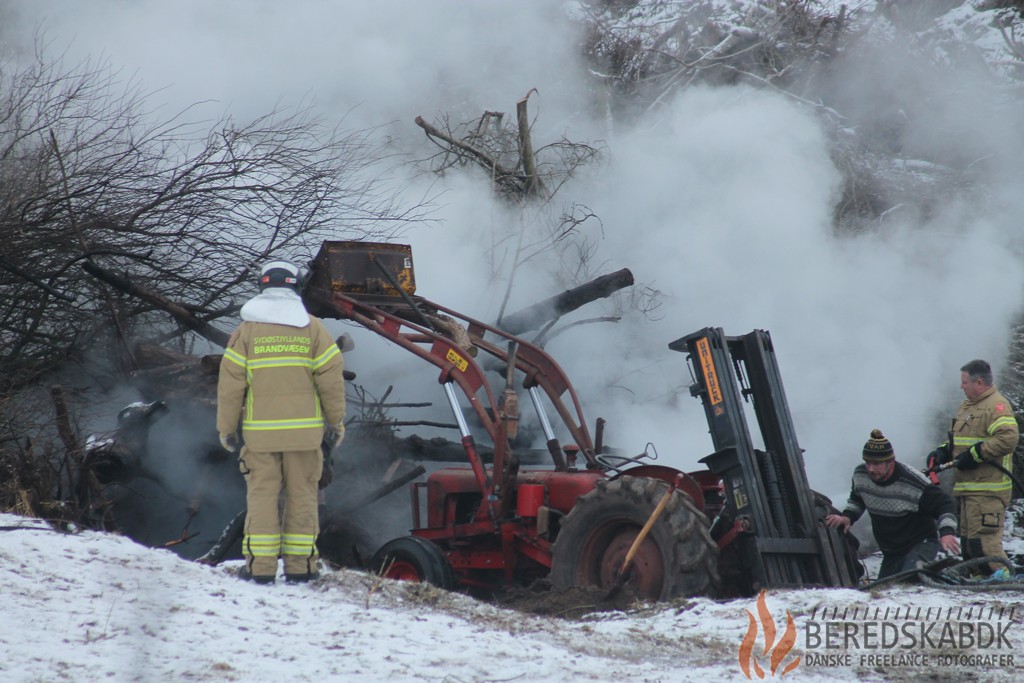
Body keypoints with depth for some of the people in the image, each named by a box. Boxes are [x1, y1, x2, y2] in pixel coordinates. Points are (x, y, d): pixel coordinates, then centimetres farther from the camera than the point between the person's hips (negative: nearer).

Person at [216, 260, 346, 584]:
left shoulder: (246, 330, 0)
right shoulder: (312, 328, 2)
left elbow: (230, 383, -2)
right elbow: (331, 378, -1)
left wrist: (226, 427, 6)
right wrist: (336, 421, 8)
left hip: (259, 431, 0)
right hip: (303, 429, 1)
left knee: (262, 495, 3)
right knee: (301, 495, 7)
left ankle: (260, 566, 0)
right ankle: (299, 564, 6)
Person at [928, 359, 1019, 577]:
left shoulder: (997, 405, -9)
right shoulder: (966, 407, 22)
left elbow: (1008, 438, -23)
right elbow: (957, 440, 30)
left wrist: (974, 454, -20)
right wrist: (943, 452, 9)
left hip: (987, 490, -10)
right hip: (968, 486, 10)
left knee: (983, 539, -17)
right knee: (968, 540, 11)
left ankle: (1002, 579, -16)